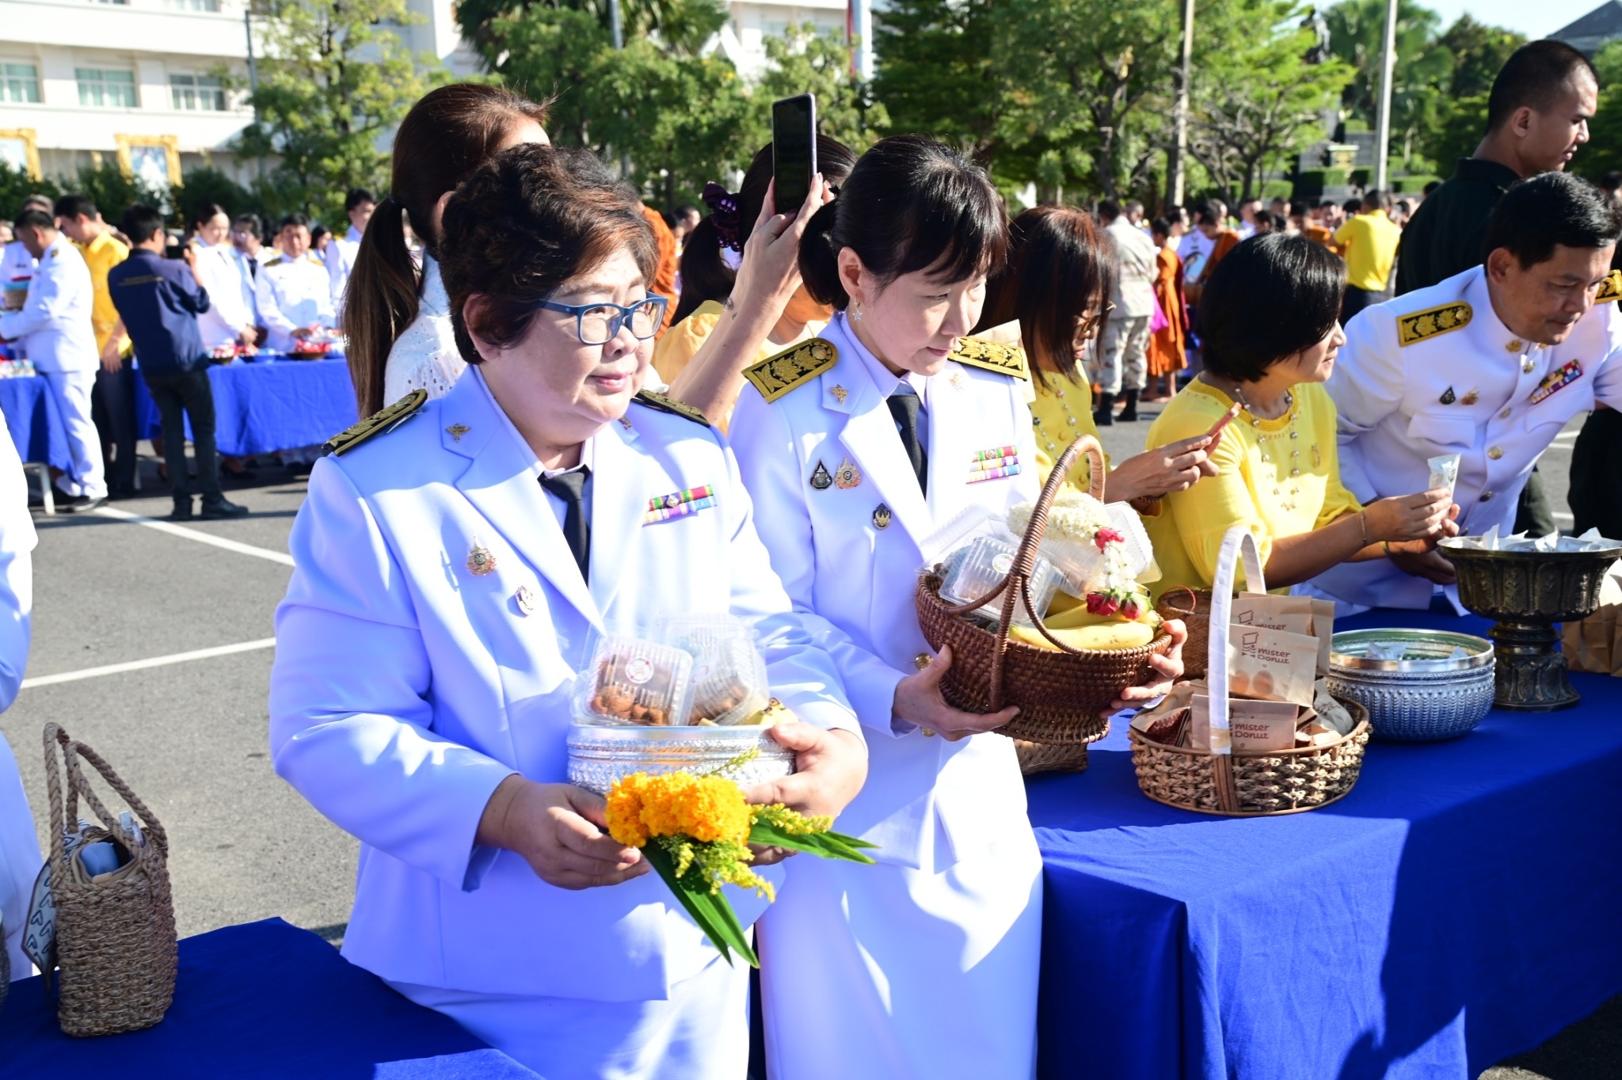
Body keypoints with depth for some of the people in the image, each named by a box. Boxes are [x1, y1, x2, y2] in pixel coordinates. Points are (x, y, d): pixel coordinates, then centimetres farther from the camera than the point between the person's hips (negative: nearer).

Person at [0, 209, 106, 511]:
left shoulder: (63, 262, -14)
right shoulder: (51, 259, 17)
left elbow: (43, 311, -19)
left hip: (67, 358, -10)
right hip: (53, 358, 10)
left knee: (75, 422, -6)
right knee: (61, 424, 11)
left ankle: (92, 489, -1)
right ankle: (69, 485, 16)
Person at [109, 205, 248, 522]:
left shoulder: (116, 276, 1)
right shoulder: (174, 269, -11)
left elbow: (126, 315, 12)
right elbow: (202, 303, 2)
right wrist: (193, 271, 13)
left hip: (151, 364, 4)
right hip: (187, 359, -4)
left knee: (172, 431, 8)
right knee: (204, 429, 2)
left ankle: (181, 501, 5)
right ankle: (212, 499, -1)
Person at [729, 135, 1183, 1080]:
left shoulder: (997, 391, 4)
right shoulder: (784, 413, -11)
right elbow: (778, 619, -11)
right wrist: (894, 701, -25)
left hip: (977, 786, 5)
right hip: (843, 793, -4)